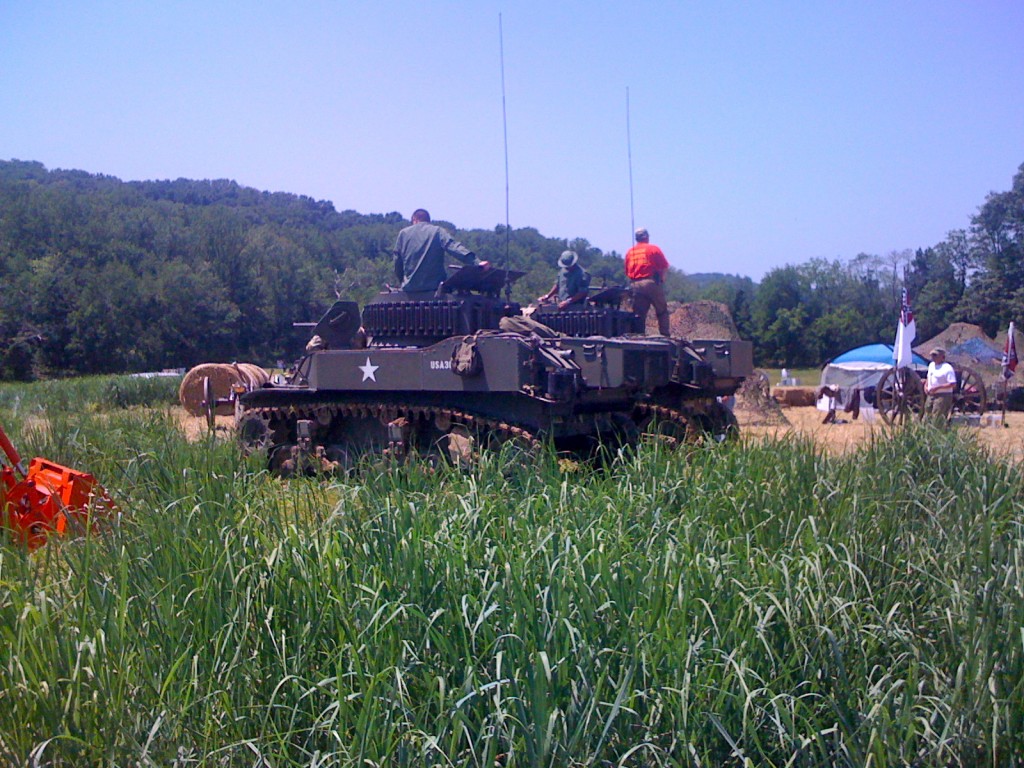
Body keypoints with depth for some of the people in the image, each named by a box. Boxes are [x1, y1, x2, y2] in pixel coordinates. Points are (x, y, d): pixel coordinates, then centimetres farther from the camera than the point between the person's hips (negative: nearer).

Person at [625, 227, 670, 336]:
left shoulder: (629, 252, 13)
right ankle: (664, 334, -2)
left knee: (639, 313, 6)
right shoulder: (653, 249, 0)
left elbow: (627, 272, 11)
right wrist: (662, 279, 11)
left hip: (635, 285, 4)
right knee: (662, 311, 4)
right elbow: (665, 267, -3)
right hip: (651, 282, -4)